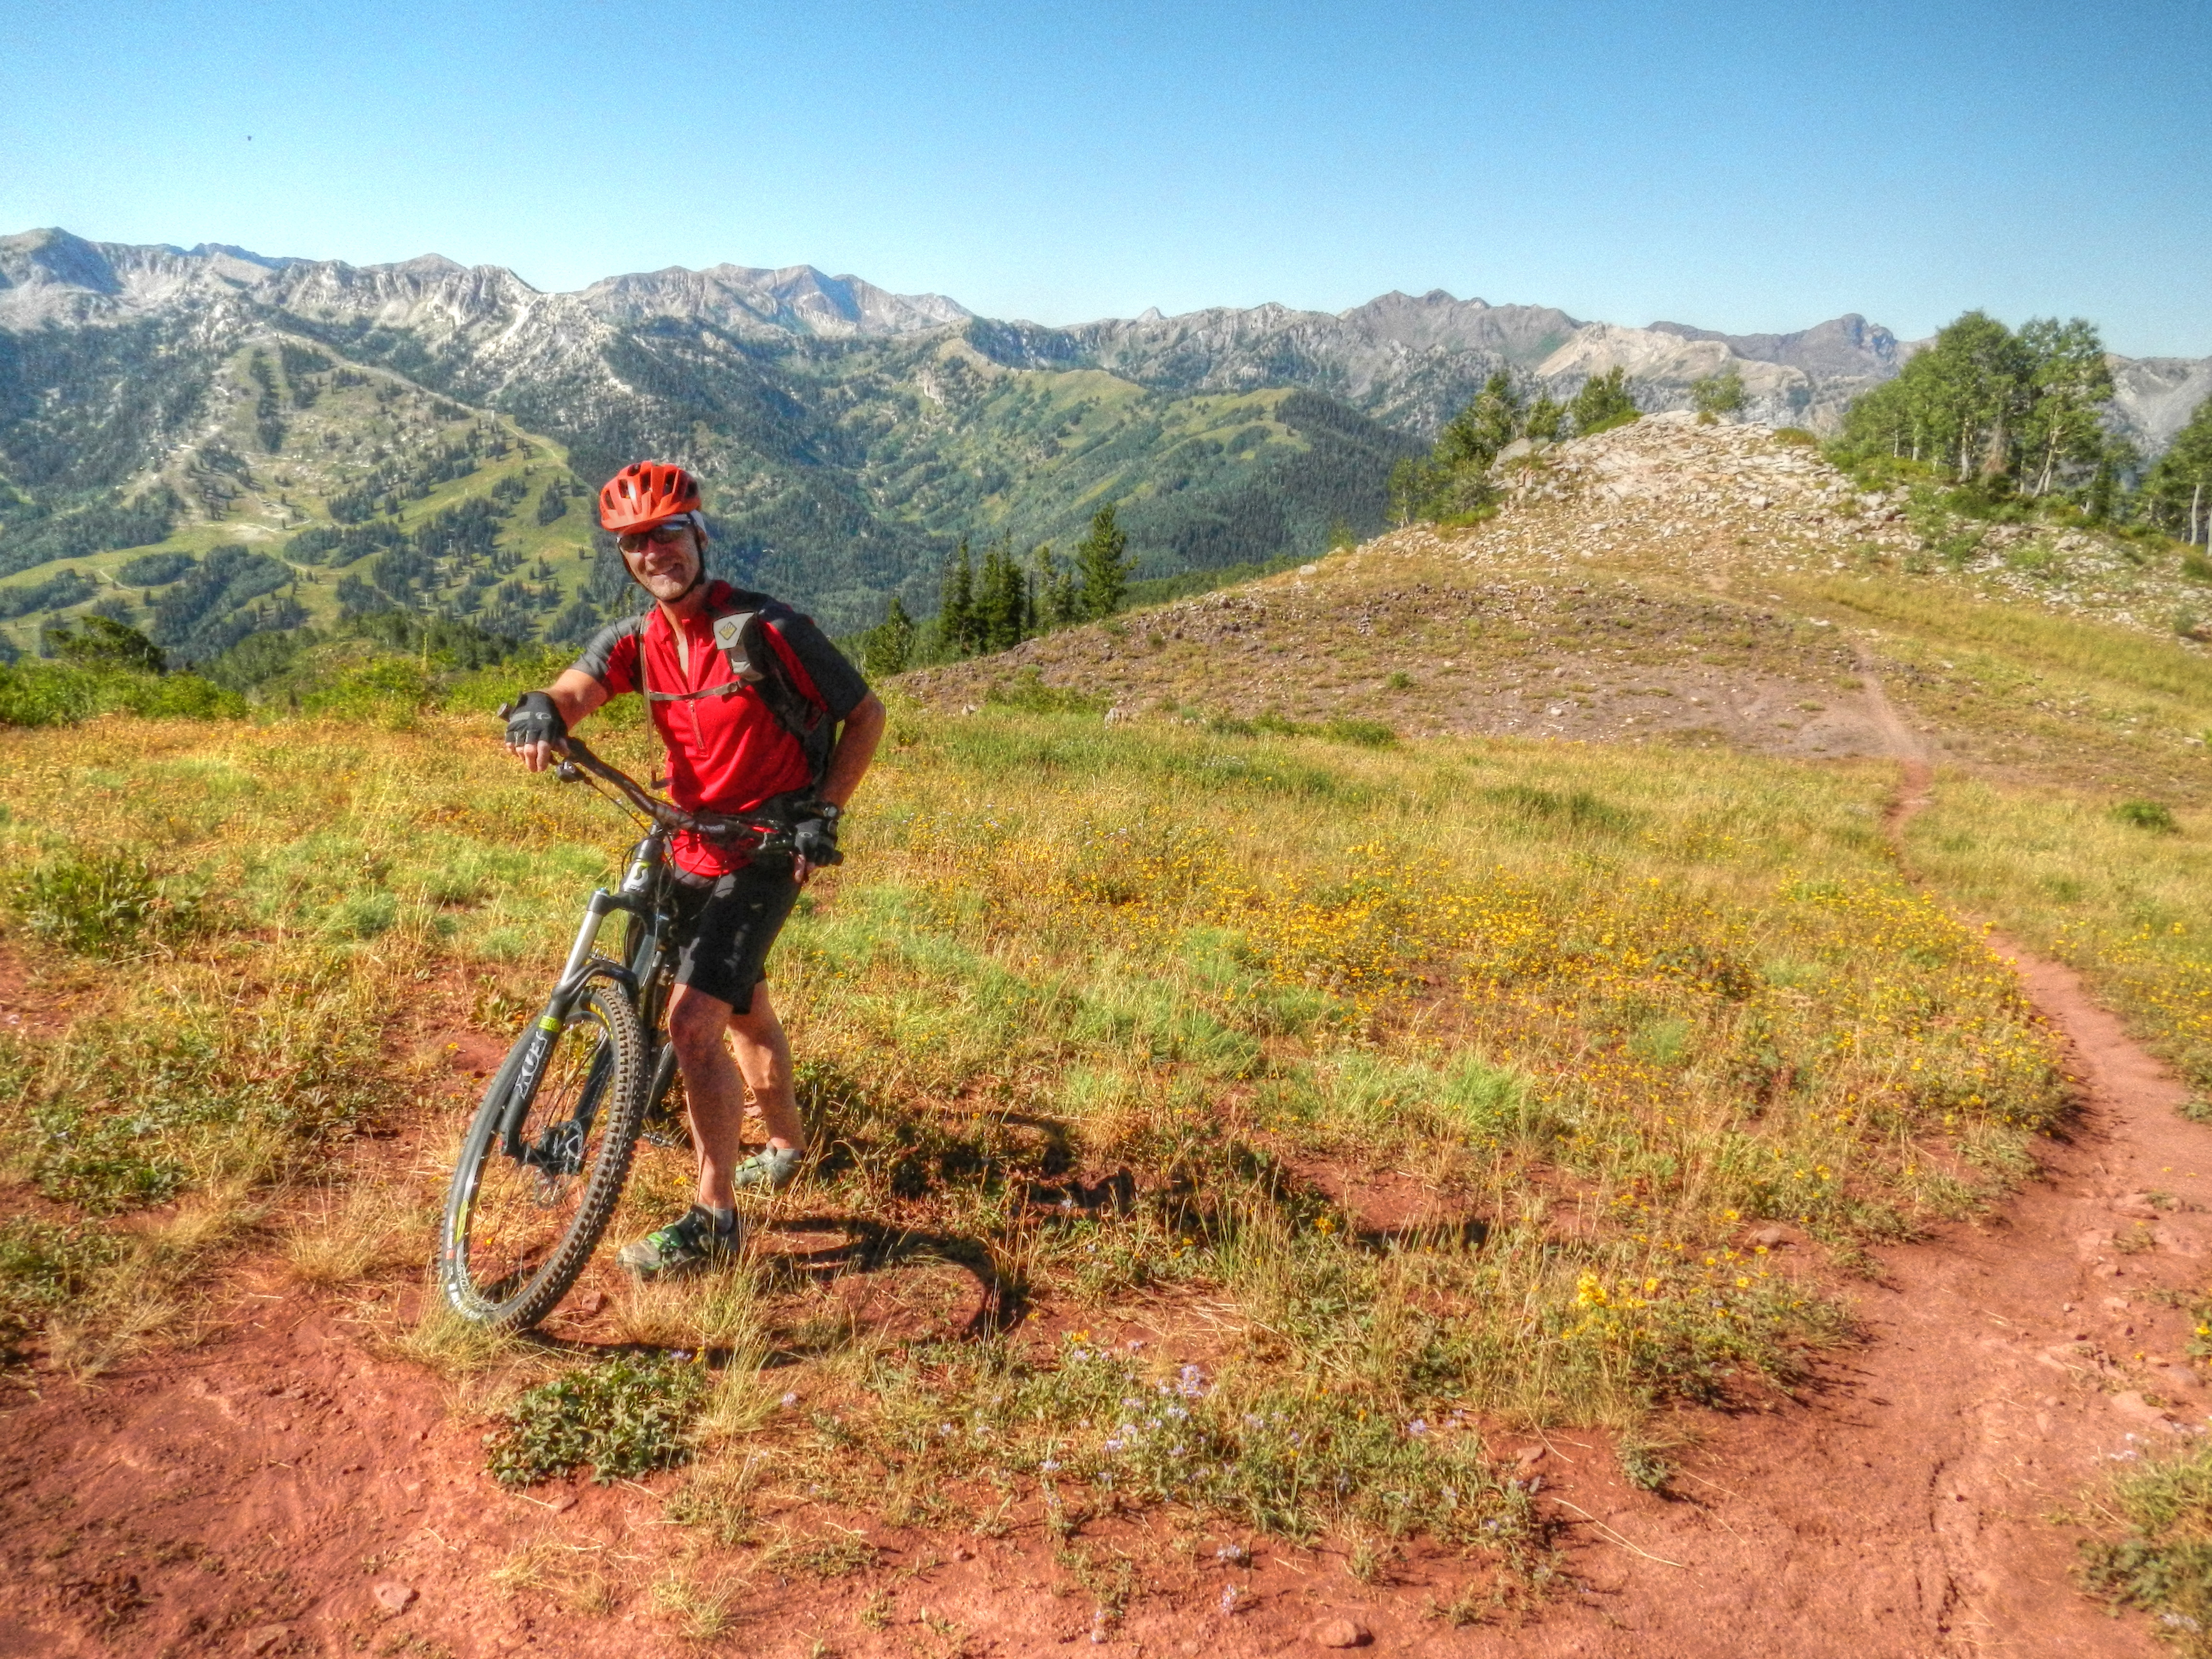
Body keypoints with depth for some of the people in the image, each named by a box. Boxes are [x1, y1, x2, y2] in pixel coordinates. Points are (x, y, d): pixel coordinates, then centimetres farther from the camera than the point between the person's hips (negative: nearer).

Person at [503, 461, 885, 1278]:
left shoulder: (766, 629, -16)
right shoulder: (635, 641, 0)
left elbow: (866, 713, -8)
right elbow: (575, 688, -19)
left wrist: (824, 816, -14)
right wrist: (539, 712, -44)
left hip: (766, 852, -7)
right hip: (690, 849, 7)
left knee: (692, 1017, -18)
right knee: (743, 1006, 23)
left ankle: (713, 1218, -9)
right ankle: (785, 1146, 45)